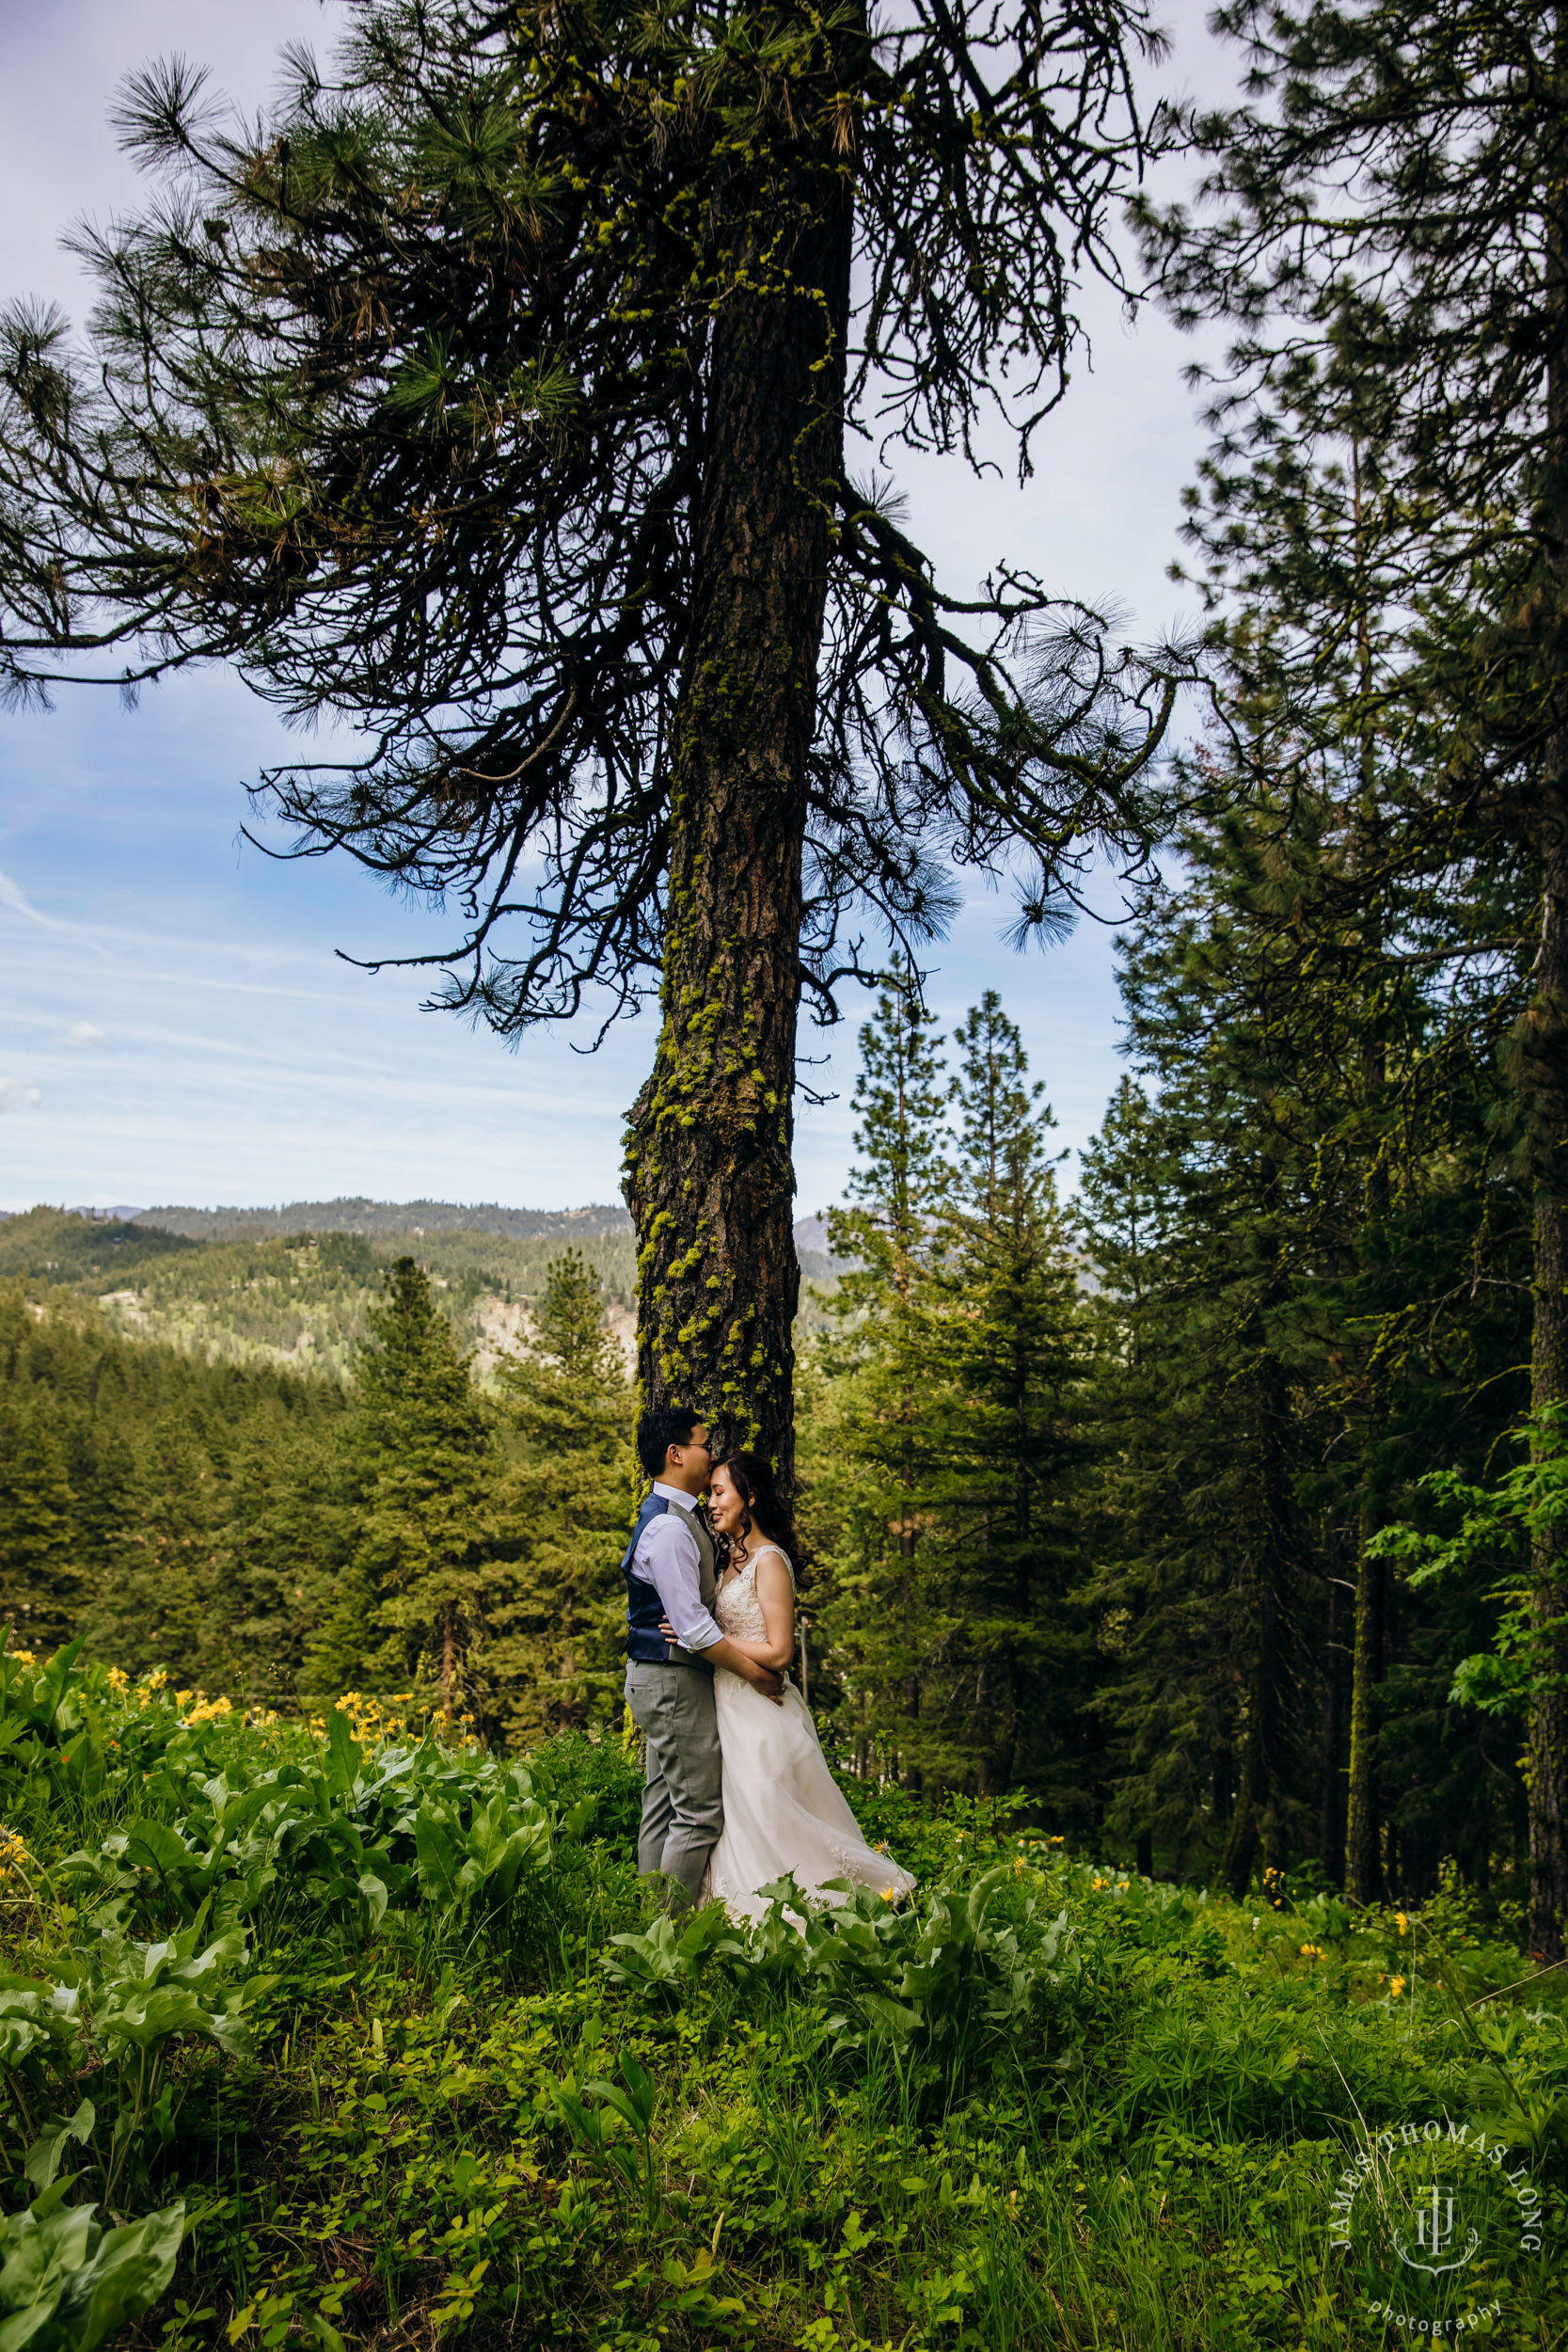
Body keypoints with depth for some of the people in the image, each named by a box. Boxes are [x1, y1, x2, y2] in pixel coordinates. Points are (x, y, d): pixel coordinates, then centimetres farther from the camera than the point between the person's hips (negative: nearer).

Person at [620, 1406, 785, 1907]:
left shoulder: (684, 1516, 12)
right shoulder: (668, 1527, -21)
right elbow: (693, 1627, -22)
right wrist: (755, 1673, -14)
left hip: (658, 1678, 10)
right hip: (673, 1681, -10)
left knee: (663, 1807, 14)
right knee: (700, 1813, -6)